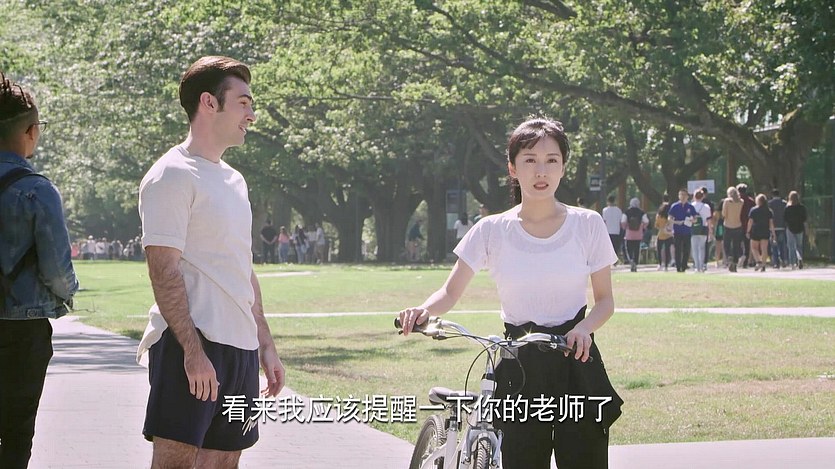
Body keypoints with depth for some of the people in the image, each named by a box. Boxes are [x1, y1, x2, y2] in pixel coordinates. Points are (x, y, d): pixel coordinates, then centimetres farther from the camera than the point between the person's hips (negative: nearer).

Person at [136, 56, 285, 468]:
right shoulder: (172, 176, -8)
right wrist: (193, 350, -22)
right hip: (193, 345, -9)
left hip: (240, 347, 9)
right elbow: (164, 271, -15)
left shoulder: (234, 180, 20)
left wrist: (266, 345, 19)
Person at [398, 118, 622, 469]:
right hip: (519, 368, 0)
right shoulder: (492, 230, 1)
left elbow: (605, 300, 5)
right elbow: (451, 291, 3)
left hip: (576, 363, 0)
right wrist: (424, 310, -20)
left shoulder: (587, 224, 0)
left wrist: (584, 327, -17)